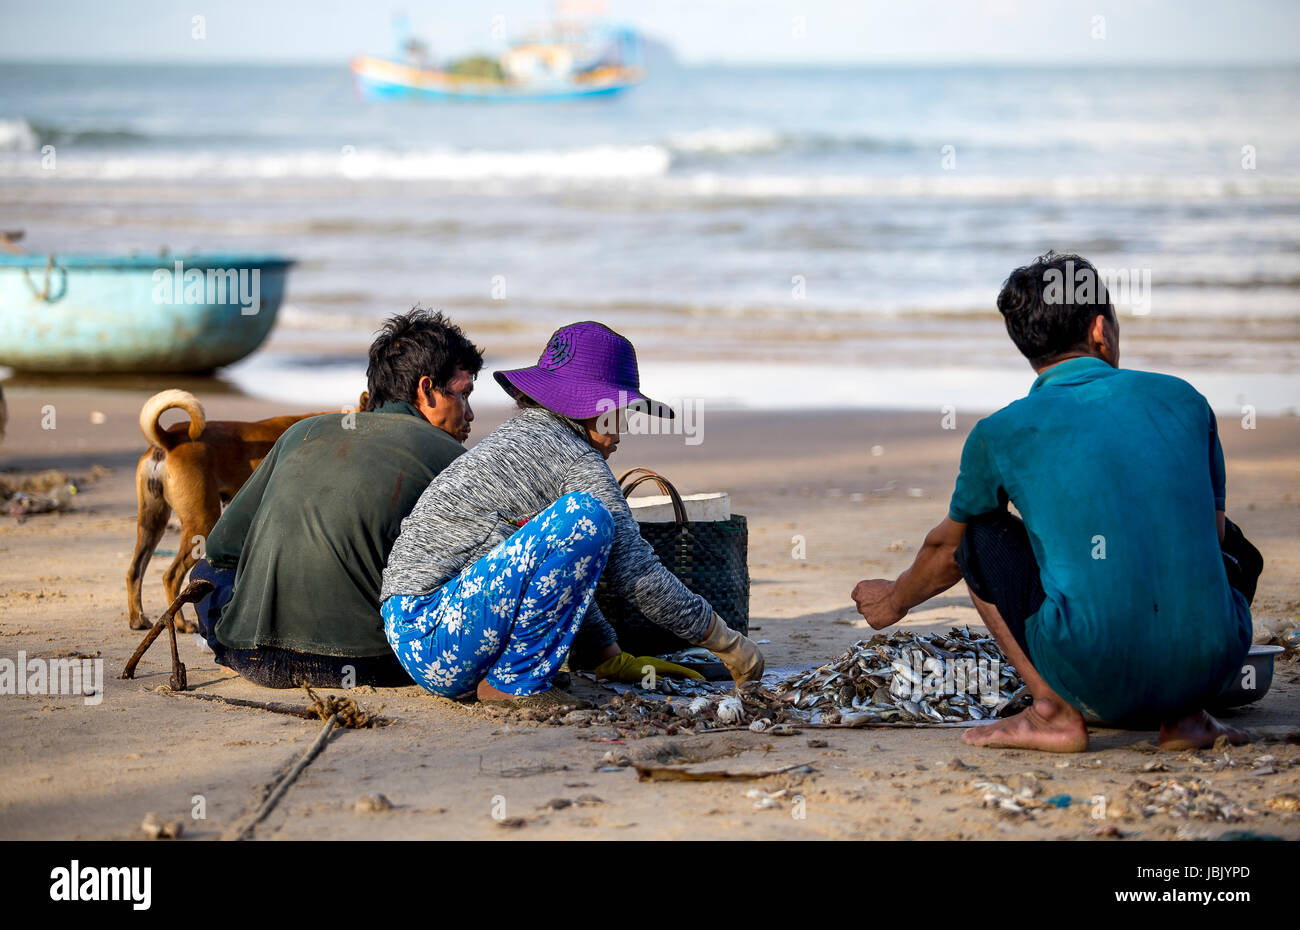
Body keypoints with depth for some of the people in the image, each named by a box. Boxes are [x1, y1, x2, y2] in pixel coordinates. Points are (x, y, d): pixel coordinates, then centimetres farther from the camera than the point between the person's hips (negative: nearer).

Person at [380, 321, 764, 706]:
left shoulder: (515, 436, 21)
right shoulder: (578, 461, -6)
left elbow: (562, 573, 25)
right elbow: (637, 572, -7)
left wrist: (612, 660, 21)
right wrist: (728, 643, 4)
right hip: (434, 640, -10)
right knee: (585, 516, -20)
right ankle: (514, 681, -15)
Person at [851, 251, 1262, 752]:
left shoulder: (999, 434, 7)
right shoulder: (1184, 400, 12)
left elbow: (946, 548, 26)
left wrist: (894, 601, 50)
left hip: (1096, 680, -2)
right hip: (1210, 667, 2)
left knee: (981, 534, 21)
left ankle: (1054, 711, 7)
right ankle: (1185, 716, 14)